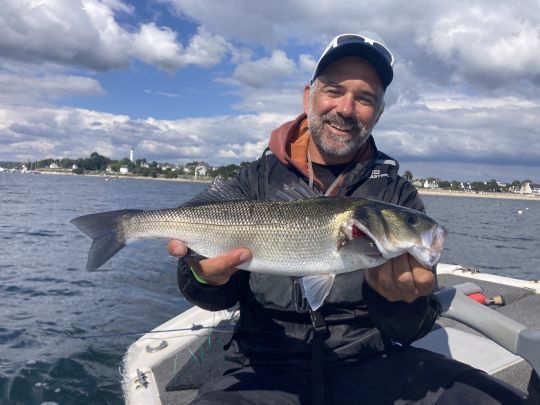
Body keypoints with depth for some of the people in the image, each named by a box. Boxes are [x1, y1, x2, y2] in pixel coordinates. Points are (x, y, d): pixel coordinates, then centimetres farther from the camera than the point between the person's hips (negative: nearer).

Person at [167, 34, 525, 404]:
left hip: (373, 367, 2)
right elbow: (221, 297, -3)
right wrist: (206, 277, -26)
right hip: (268, 372, -1)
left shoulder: (399, 194, 3)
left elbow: (413, 329, -1)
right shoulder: (258, 180, 2)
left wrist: (401, 299, -24)